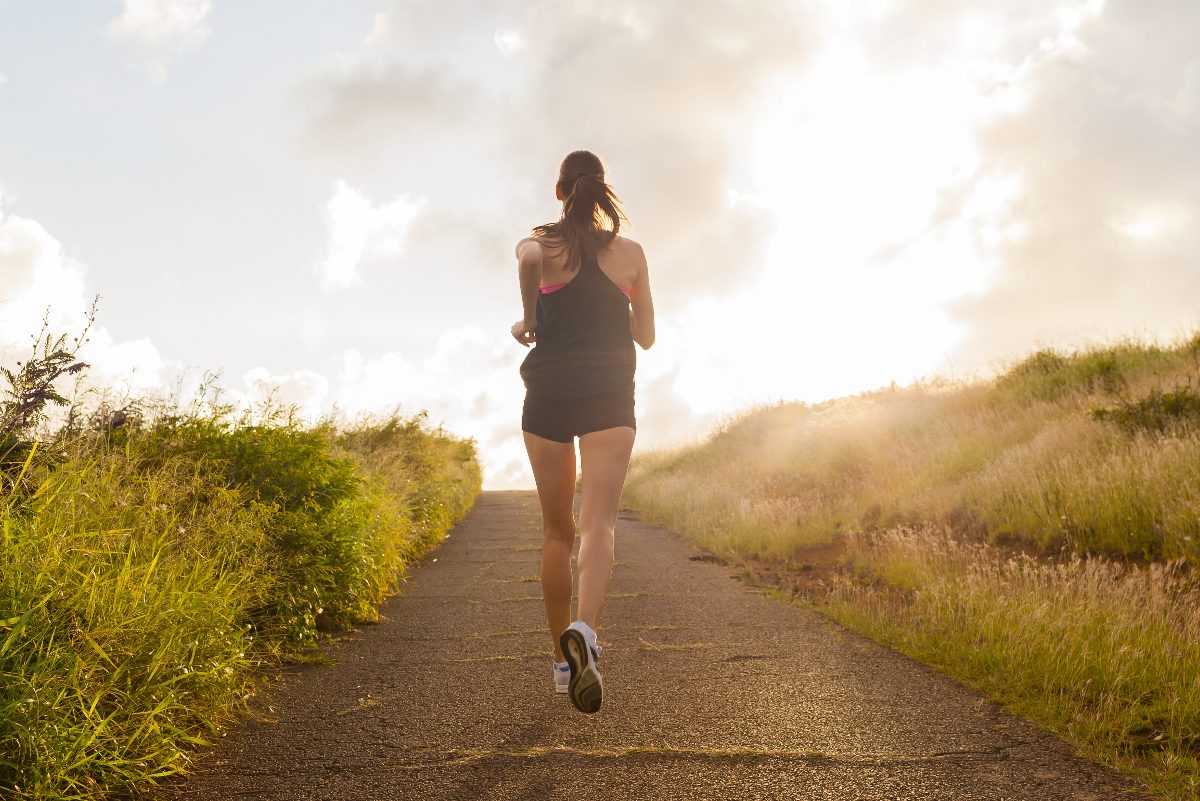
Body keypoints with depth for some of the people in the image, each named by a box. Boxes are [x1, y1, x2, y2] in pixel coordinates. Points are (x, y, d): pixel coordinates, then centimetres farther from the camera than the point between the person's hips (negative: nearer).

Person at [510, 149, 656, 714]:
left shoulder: (540, 246, 3)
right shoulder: (631, 253, 9)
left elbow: (529, 255, -24)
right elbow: (645, 336, 16)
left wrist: (527, 321, -8)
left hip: (549, 392, 0)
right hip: (610, 396, 0)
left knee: (557, 530, 12)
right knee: (598, 523, -12)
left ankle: (562, 660, 17)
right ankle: (584, 630, -40)